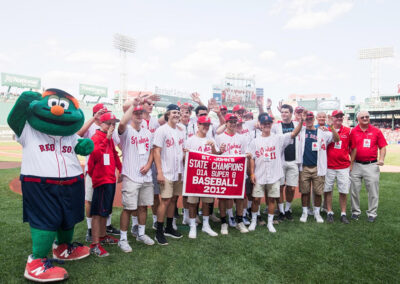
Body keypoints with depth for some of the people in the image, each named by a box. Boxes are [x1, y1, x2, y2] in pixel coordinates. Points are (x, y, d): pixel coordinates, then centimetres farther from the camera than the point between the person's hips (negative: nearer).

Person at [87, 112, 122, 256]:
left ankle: (103, 236, 34)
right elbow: (95, 154, -29)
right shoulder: (97, 137, -12)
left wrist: (121, 169, 18)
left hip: (110, 178, 9)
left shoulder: (109, 139, 15)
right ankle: (95, 245, 0)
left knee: (105, 210, 19)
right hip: (101, 179, -9)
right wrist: (106, 139, -31)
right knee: (98, 211, -6)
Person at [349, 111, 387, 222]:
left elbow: (382, 147, 4)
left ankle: (372, 213, 17)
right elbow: (351, 148, 1)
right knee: (355, 190, 8)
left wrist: (381, 159, -11)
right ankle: (355, 211, 23)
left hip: (372, 165, 0)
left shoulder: (376, 131, 2)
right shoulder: (353, 131, 1)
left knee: (373, 190, 4)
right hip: (356, 165, 1)